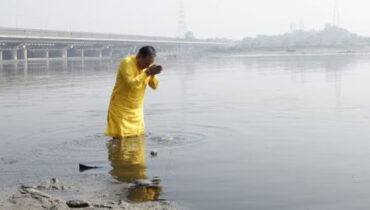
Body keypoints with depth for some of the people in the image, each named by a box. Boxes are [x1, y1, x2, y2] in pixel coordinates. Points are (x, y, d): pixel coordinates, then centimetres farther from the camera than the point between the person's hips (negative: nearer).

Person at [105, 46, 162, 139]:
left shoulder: (148, 65, 2)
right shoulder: (127, 63, -18)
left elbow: (154, 86, 1)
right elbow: (131, 83, -30)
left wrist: (153, 75, -18)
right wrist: (147, 73, -30)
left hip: (137, 109, 7)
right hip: (121, 107, -6)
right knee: (120, 138, -6)